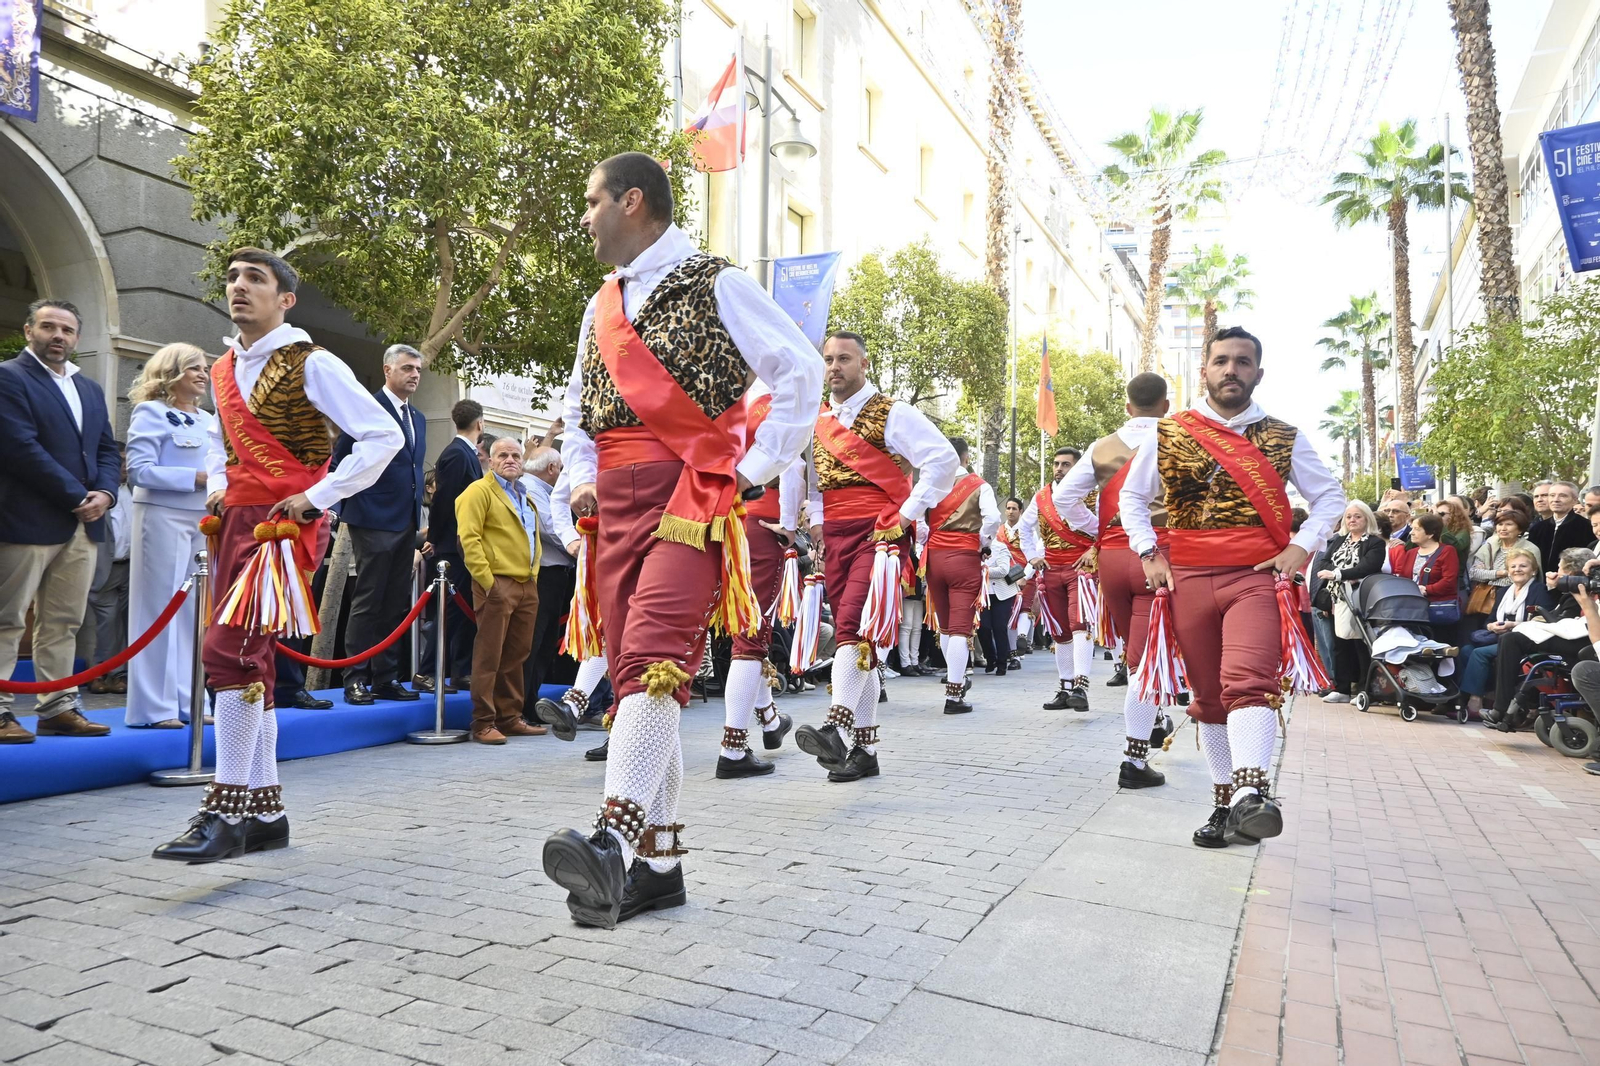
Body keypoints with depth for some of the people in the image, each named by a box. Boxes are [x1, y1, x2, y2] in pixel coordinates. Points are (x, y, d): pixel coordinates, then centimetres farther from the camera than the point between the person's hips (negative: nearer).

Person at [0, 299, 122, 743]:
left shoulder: (90, 388, 19)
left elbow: (108, 449, 16)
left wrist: (105, 493, -3)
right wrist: (77, 497, -14)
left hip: (83, 523, 7)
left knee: (63, 623, 10)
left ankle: (58, 709, 15)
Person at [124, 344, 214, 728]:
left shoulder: (208, 419, 17)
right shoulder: (150, 413, -2)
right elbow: (139, 471, -12)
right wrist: (197, 478, -18)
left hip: (205, 520, 7)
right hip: (164, 517, -7)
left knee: (195, 610, 8)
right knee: (160, 609, -3)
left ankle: (186, 700, 16)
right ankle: (154, 706, 3)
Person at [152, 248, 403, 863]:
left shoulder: (309, 364, -7)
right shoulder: (223, 369, 15)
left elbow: (383, 435, -13)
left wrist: (318, 496, -14)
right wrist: (218, 486, 15)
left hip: (282, 523, -8)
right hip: (235, 522, 8)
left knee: (228, 650, -18)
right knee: (251, 662, 8)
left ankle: (225, 810, -10)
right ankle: (265, 812, 16)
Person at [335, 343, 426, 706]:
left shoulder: (418, 418, 18)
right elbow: (340, 460, -7)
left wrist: (416, 516, 15)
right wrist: (350, 507, -7)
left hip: (406, 523, 8)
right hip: (374, 522, -8)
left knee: (396, 605, 10)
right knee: (367, 602, -4)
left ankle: (386, 678, 17)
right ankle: (356, 680, 3)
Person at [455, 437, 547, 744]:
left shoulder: (525, 497, 21)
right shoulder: (479, 491, -4)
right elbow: (469, 539, -13)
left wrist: (533, 573, 15)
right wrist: (487, 580, -18)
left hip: (527, 586, 8)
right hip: (497, 584, -8)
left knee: (516, 655, 11)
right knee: (490, 655, -4)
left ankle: (510, 718, 19)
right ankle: (483, 724, 2)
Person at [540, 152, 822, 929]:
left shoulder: (715, 286, 2)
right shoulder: (602, 307, 22)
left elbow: (801, 371, -2)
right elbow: (576, 409, 31)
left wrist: (757, 467, -8)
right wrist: (581, 478, 14)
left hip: (694, 493, -7)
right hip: (619, 506, 7)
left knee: (653, 655, -26)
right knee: (633, 673, 4)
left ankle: (613, 844, -35)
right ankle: (657, 864, 12)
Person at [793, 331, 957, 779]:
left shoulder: (892, 413, -1)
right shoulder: (818, 421, 16)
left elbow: (944, 459, -8)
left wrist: (908, 513, -12)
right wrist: (816, 521, 13)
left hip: (881, 532, -6)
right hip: (835, 537, 6)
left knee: (853, 623, -26)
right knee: (853, 637, 6)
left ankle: (837, 729, -34)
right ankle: (864, 750, 10)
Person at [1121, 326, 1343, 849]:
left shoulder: (1284, 437, 9)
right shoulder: (1168, 434, 9)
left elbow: (1329, 496, 16)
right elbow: (1133, 496, 16)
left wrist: (1300, 548, 1)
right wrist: (1150, 553, 4)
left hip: (1257, 577, -2)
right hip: (1188, 579, 2)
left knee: (1248, 680, -24)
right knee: (1207, 695, 6)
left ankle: (1250, 793, -33)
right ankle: (1225, 801, 15)